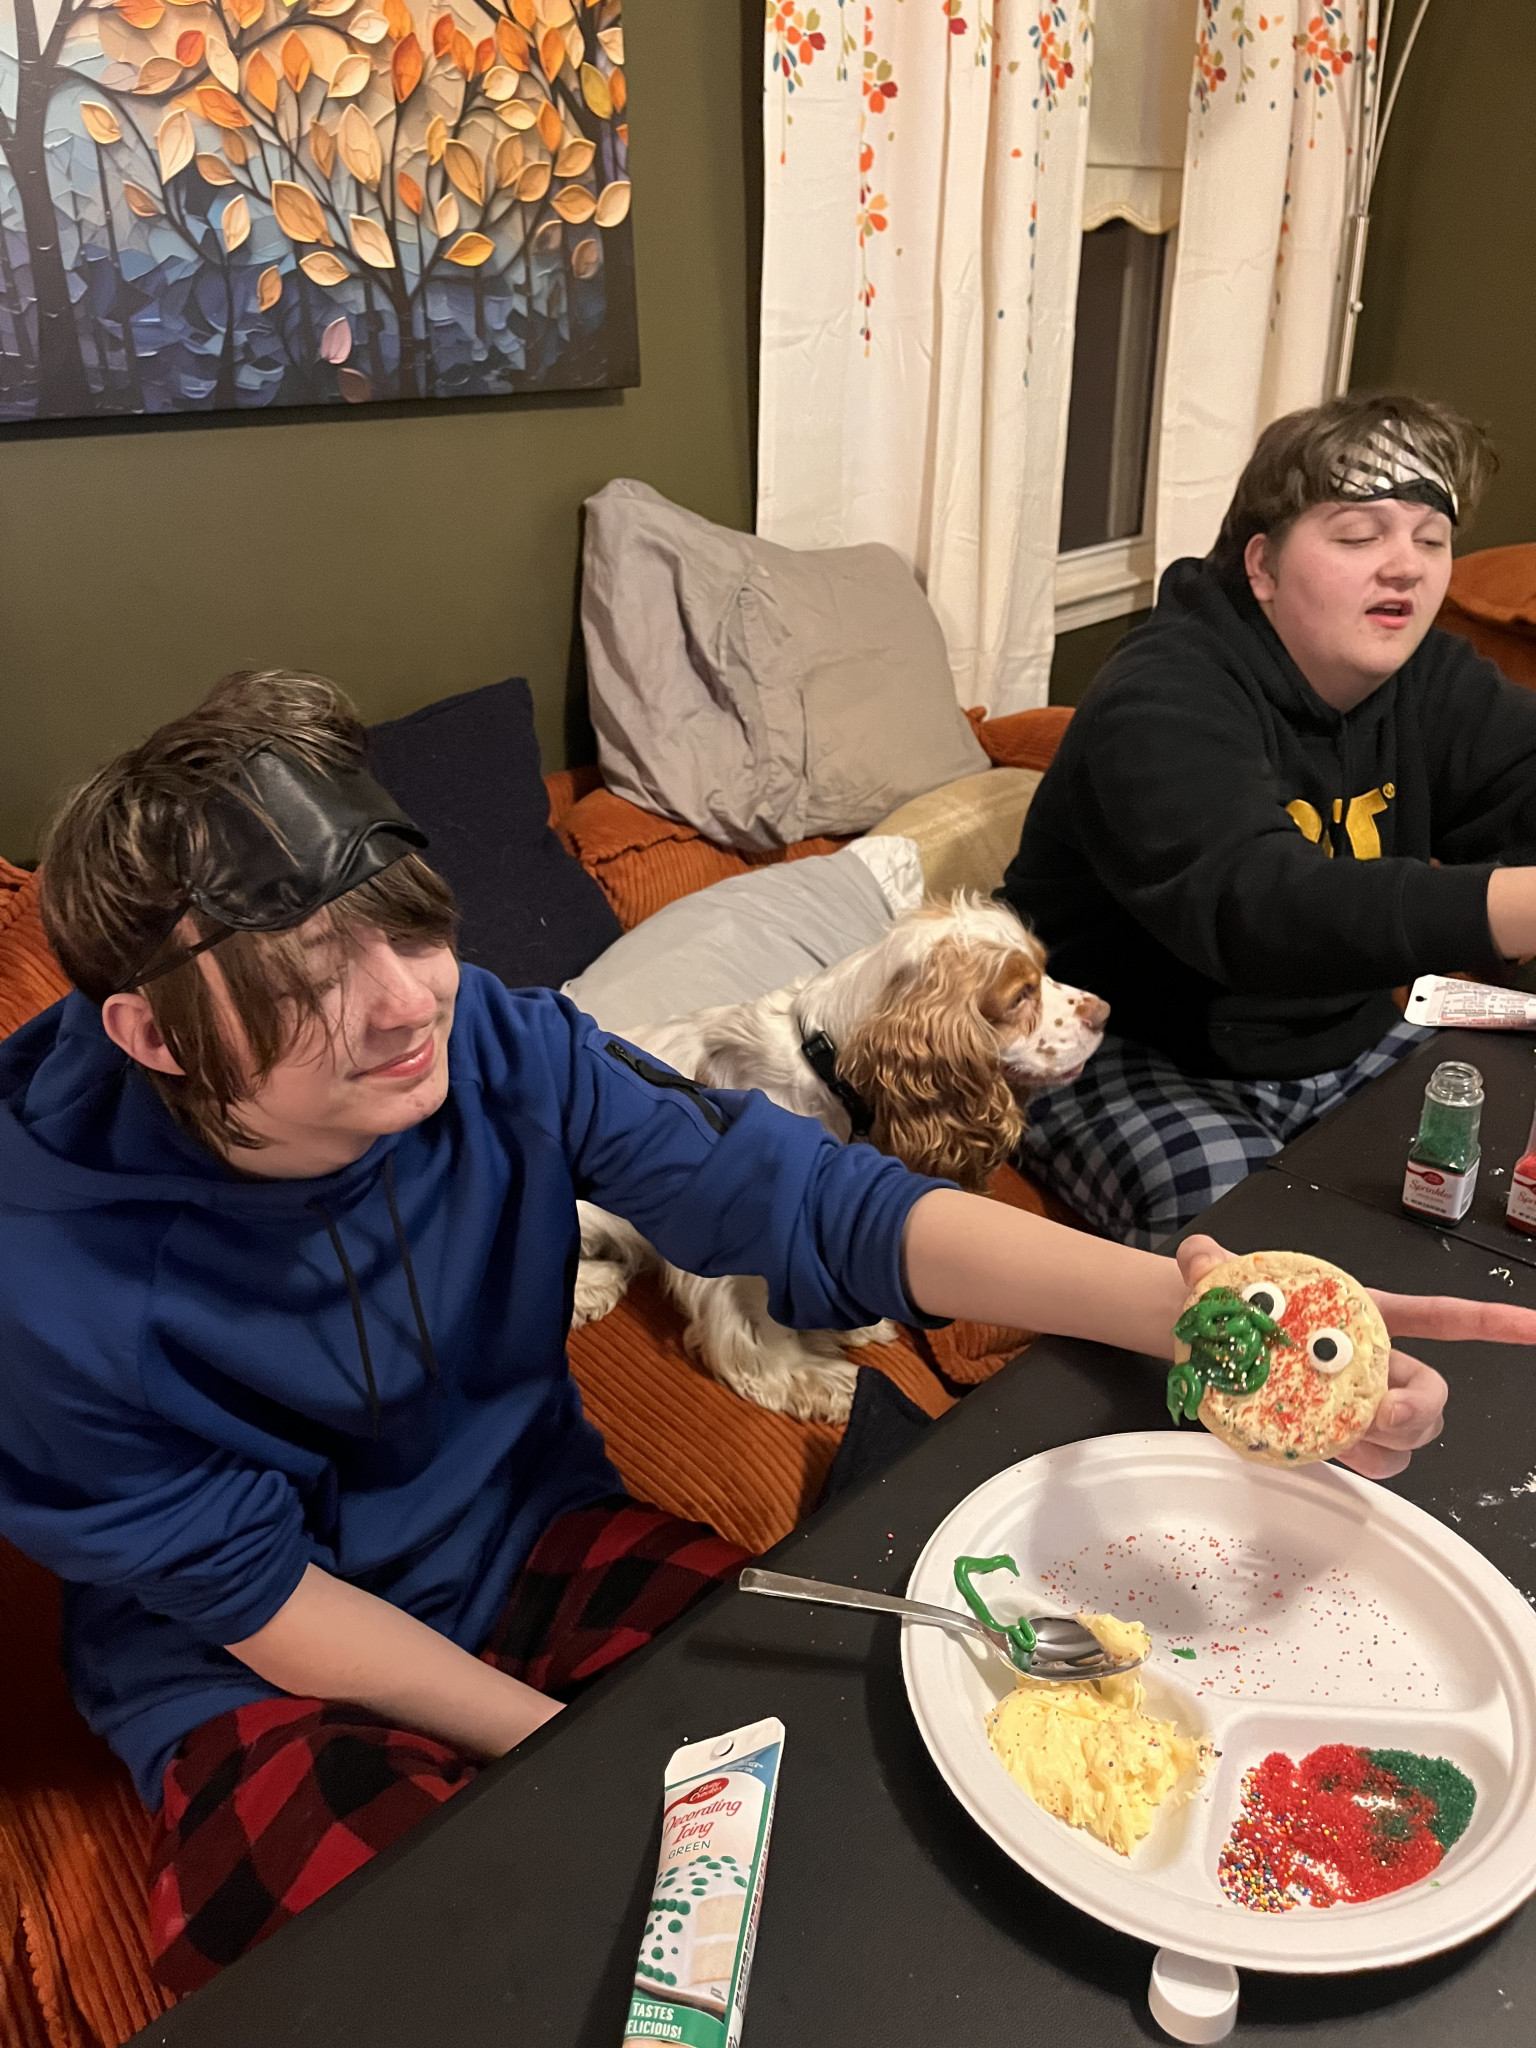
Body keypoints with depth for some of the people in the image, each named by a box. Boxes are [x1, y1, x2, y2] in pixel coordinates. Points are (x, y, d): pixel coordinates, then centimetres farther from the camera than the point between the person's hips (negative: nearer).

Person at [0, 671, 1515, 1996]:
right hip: (267, 1680, -2)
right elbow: (247, 1588, -16)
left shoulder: (497, 1050, -21)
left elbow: (808, 1199, -25)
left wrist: (1200, 1313, -39)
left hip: (533, 1539, 3)